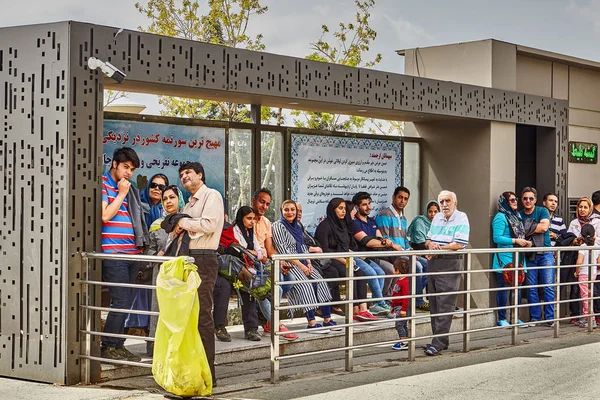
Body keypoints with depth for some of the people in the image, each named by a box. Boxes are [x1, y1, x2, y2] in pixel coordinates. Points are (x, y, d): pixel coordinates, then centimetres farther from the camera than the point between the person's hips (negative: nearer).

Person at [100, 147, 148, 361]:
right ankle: (109, 347, -2)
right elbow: (105, 215, -13)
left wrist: (140, 243, 14)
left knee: (126, 303, 8)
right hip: (114, 253, -8)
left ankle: (117, 345, 15)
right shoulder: (103, 184, -2)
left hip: (132, 253, 8)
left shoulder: (130, 190, 20)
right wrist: (121, 194, -6)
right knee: (120, 302, -11)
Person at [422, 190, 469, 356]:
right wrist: (430, 244, -4)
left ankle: (439, 343, -10)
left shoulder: (461, 218, -5)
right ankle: (438, 339, 16)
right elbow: (428, 240, 19)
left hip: (450, 264, -8)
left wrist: (439, 248, -9)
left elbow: (459, 245, -14)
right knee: (434, 303, 9)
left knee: (445, 304, -9)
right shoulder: (437, 218, 17)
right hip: (434, 263, 8)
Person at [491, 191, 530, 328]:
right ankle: (502, 319, 4)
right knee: (504, 289, -4)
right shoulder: (501, 217, -10)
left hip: (517, 259, 8)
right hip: (505, 260, -8)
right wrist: (515, 241, -18)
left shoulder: (517, 216, 16)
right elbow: (497, 238, -17)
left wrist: (525, 242, 5)